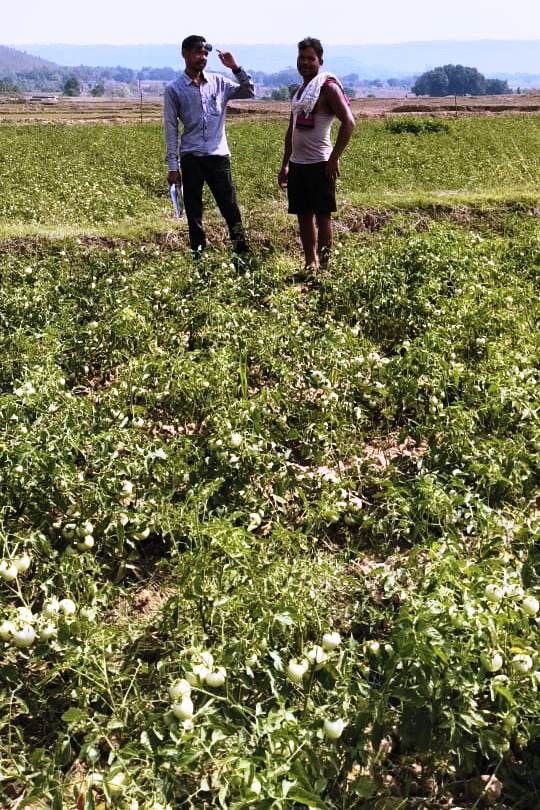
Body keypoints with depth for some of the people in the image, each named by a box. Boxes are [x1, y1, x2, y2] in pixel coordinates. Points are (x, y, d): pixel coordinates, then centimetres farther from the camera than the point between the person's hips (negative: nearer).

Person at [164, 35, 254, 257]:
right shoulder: (174, 89, 1)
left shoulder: (218, 82, 8)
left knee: (231, 208, -1)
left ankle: (242, 253, 6)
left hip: (219, 156, 2)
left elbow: (249, 93, 12)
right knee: (193, 212, 5)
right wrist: (172, 166, -4)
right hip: (191, 158, -1)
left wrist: (236, 68, -3)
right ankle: (199, 254, 15)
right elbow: (171, 128, 0)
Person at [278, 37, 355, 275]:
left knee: (322, 216, -3)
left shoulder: (327, 86, -6)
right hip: (297, 164, 8)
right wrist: (285, 164, 20)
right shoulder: (298, 92, 18)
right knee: (303, 215, 9)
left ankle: (324, 266, 3)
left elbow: (349, 122, -15)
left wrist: (334, 158, -18)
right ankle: (310, 264, 17)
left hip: (319, 164, -8)